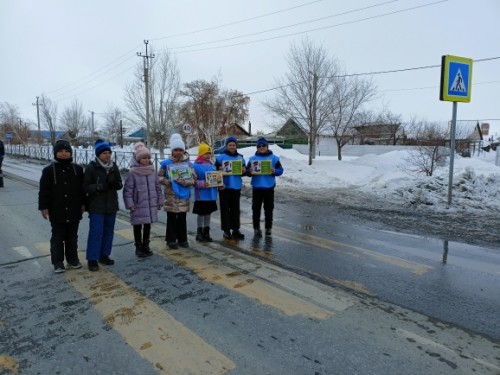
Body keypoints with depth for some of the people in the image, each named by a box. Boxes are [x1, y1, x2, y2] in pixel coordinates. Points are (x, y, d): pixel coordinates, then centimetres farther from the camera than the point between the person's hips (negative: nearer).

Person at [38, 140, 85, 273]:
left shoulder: (77, 169, 4)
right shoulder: (49, 170, -5)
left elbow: (82, 188, 8)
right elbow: (44, 191, -5)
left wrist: (82, 204, 6)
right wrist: (43, 207, -8)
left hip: (74, 210, 3)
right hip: (56, 211, -3)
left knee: (72, 237, 14)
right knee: (58, 238, 7)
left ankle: (73, 259, 27)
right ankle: (58, 262, 17)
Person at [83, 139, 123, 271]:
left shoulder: (114, 167, 5)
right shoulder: (91, 168, -9)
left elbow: (120, 184, 10)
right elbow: (85, 187, -10)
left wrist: (116, 184, -14)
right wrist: (99, 187, -26)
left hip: (111, 205, 5)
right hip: (96, 206, -5)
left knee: (108, 231, 12)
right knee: (96, 232, -4)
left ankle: (104, 255, 25)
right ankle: (92, 259, 7)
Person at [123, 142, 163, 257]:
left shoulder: (152, 171, 5)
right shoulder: (133, 173, -11)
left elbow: (157, 187, 11)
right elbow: (128, 190, -11)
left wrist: (159, 201, 10)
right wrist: (130, 204, -15)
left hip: (151, 205, 4)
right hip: (138, 206, -4)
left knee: (148, 226, 14)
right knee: (138, 227, 8)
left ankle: (146, 246, 28)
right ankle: (138, 248, 21)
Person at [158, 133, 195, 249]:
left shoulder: (188, 163, 5)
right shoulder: (166, 163, 0)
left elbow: (194, 179, 6)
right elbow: (159, 177, 7)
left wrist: (185, 182, -12)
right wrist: (167, 182, -12)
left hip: (184, 195, 2)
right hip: (171, 195, -2)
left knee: (182, 218, 10)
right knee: (171, 218, 4)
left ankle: (182, 239, 22)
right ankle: (171, 240, 16)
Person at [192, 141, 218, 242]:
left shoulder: (212, 165, 9)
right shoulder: (196, 165, -11)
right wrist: (202, 184, -28)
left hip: (211, 194, 6)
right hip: (201, 195, -6)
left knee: (208, 213, 14)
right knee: (201, 214, 5)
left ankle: (206, 232, 25)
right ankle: (199, 233, 18)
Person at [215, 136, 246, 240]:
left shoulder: (240, 157, 10)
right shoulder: (220, 157, -1)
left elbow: (244, 171, 15)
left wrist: (244, 171, -6)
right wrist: (219, 170, -22)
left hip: (236, 187, 3)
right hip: (224, 186, -3)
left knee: (235, 209, 8)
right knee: (225, 209, 2)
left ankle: (236, 229, 16)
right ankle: (226, 230, 9)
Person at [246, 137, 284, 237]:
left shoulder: (274, 158, 3)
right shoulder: (252, 158, 4)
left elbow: (280, 170, 2)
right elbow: (247, 171, 2)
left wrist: (275, 171, -18)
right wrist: (250, 171, -20)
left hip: (269, 187, 0)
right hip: (257, 187, 0)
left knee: (269, 208, 8)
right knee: (256, 208, 3)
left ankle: (268, 227, 20)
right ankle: (256, 228, 13)